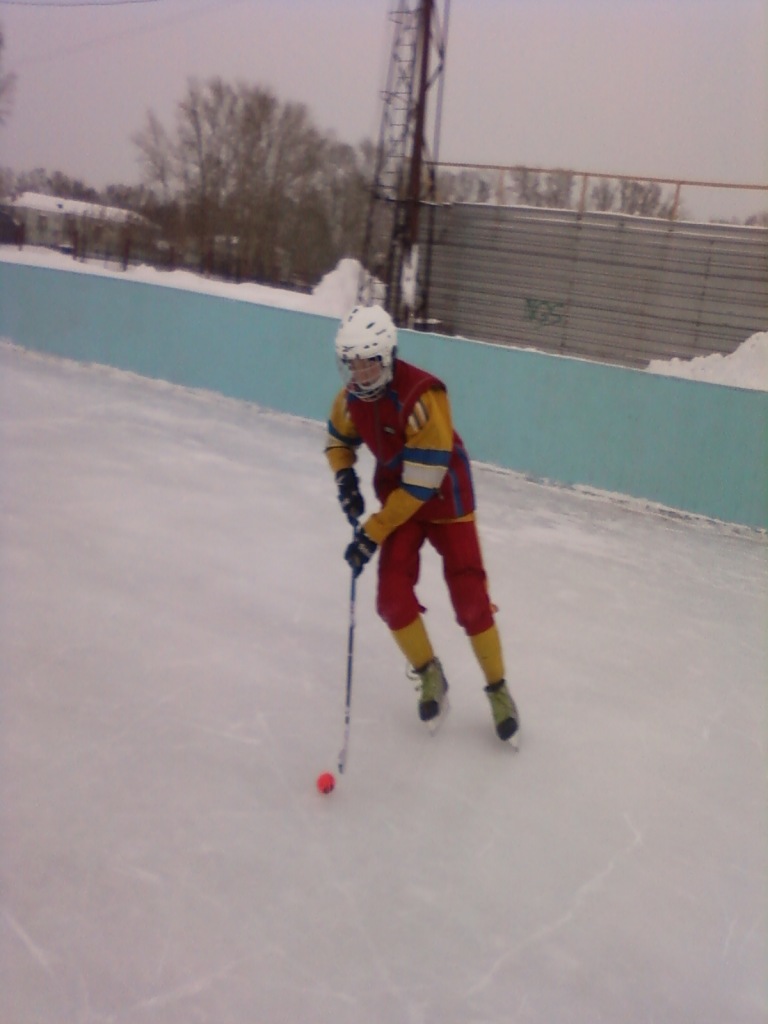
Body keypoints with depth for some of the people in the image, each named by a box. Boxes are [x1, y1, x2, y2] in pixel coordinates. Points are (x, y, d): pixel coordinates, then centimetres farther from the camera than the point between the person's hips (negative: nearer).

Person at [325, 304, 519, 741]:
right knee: (393, 598, -8)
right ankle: (430, 674, 18)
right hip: (396, 496, 5)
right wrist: (345, 476, -9)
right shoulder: (351, 397, -9)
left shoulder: (422, 395, -31)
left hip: (445, 497, -5)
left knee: (470, 599, -5)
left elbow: (421, 482, -31)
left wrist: (372, 533, -28)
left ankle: (498, 688, 16)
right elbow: (339, 440, 13)